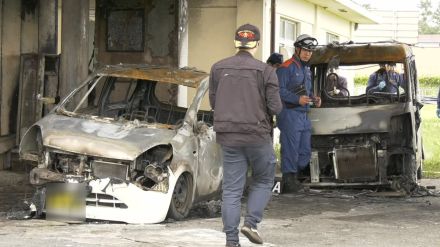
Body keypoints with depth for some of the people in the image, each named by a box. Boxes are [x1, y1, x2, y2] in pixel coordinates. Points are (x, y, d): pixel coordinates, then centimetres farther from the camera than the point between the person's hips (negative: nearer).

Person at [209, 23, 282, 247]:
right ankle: (251, 222, 1)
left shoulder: (218, 68, 2)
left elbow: (213, 102, 7)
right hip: (257, 135, -3)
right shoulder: (265, 71, -9)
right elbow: (275, 107, -9)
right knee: (263, 180, 17)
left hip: (228, 136, 3)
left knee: (232, 188, 6)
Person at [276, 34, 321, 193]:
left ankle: (290, 179, 22)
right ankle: (289, 181, 1)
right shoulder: (286, 68, -9)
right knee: (291, 150, -6)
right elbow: (279, 91, -17)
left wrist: (314, 99, 8)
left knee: (305, 152, 10)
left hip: (304, 115, 9)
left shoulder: (306, 69, 20)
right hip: (290, 114, -9)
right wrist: (297, 99, -26)